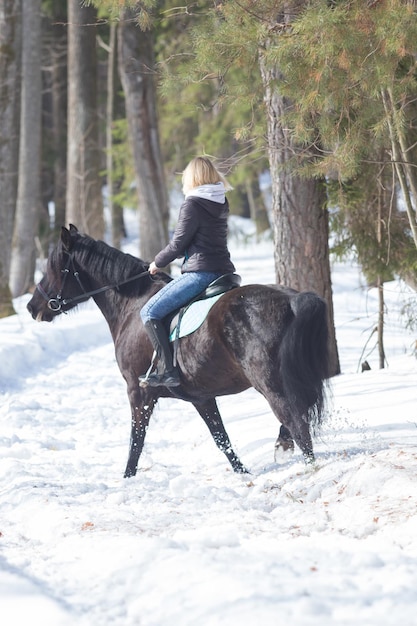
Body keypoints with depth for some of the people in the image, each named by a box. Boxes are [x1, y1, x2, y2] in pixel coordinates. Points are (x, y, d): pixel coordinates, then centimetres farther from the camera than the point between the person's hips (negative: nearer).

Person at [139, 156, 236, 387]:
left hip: (199, 272, -9)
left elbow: (178, 244, -9)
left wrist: (158, 262, 9)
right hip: (223, 270, 9)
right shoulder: (221, 203, 14)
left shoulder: (192, 204, -11)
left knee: (150, 312, -8)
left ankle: (167, 370, -18)